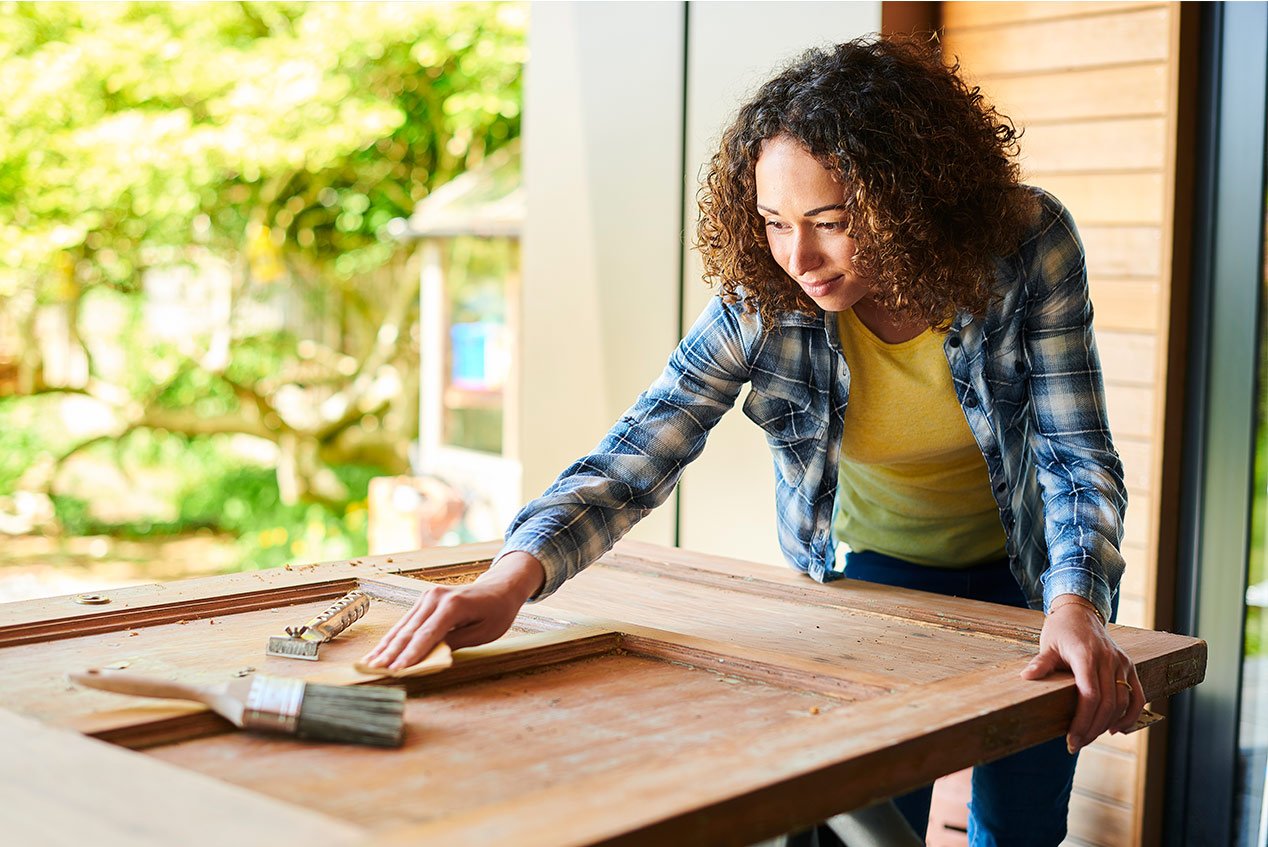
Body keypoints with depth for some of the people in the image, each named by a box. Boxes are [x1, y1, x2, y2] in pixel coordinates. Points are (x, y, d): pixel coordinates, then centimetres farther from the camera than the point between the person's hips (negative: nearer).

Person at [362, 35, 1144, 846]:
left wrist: (1076, 606, -44)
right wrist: (514, 574, -46)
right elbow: (637, 454, -29)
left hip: (1021, 570, 0)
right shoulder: (762, 296, -25)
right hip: (869, 570, 0)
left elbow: (1076, 452, -26)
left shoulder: (1028, 243, -27)